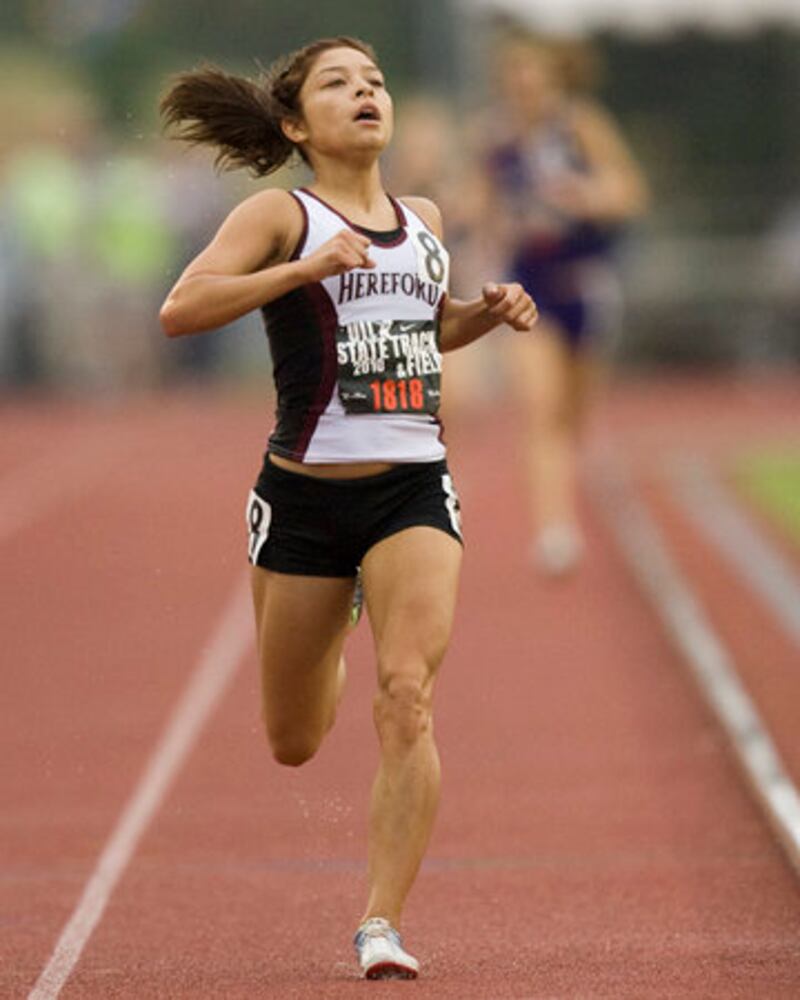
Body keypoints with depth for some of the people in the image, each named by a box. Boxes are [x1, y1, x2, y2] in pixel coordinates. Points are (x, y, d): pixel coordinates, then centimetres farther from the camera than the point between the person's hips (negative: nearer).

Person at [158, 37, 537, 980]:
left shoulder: (423, 220, 13)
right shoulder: (281, 215, -3)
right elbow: (180, 310, -17)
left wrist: (487, 314, 11)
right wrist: (303, 268, -26)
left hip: (414, 488, 2)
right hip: (307, 494, -2)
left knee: (407, 698, -20)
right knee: (294, 744, 11)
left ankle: (381, 925, -16)